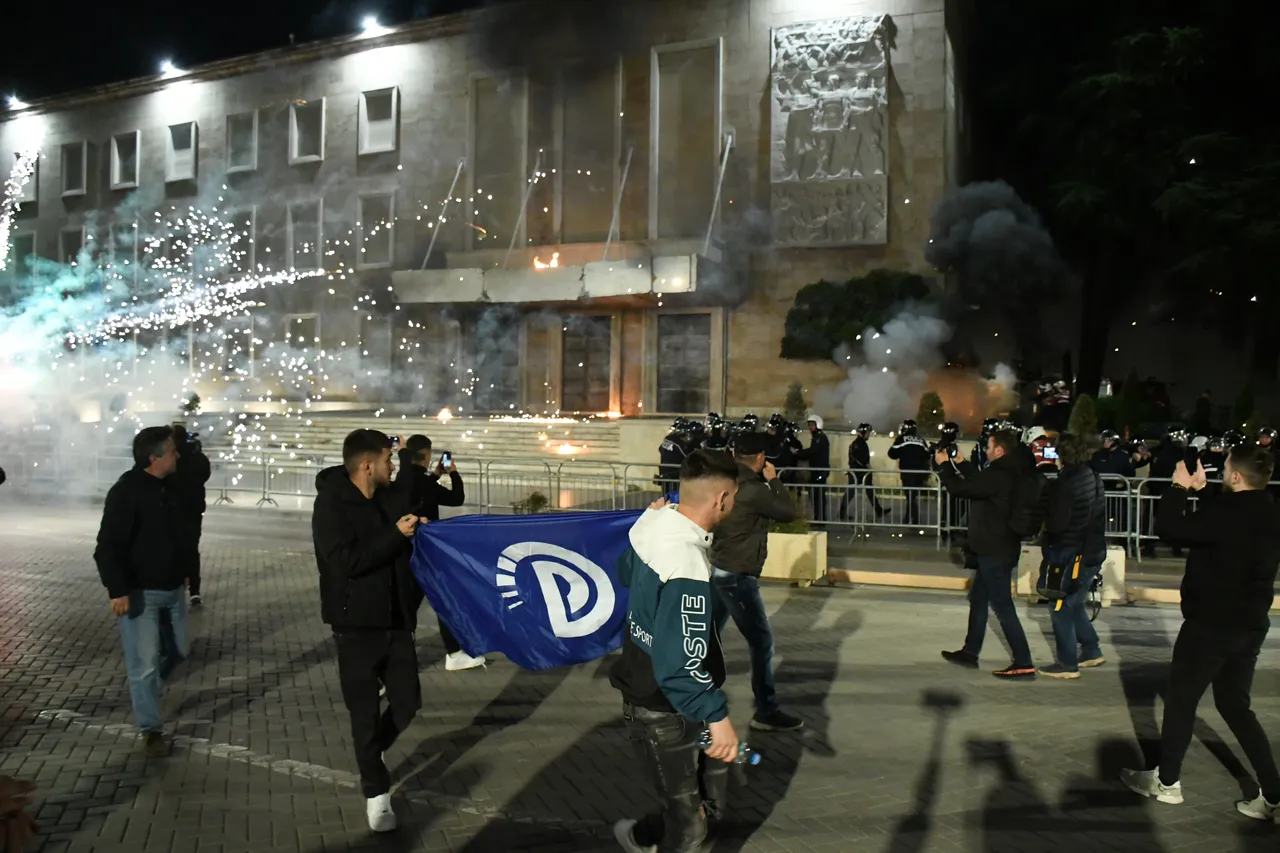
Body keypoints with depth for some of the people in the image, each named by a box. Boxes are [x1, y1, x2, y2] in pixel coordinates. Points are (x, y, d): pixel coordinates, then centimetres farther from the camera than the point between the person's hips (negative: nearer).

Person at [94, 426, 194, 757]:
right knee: (145, 663, -2)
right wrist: (118, 590, -22)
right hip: (139, 593, -8)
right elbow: (109, 547, -20)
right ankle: (151, 730, 11)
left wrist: (185, 571, 21)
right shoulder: (125, 492, -18)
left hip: (172, 589, 8)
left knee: (176, 652, 16)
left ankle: (144, 693, 42)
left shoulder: (172, 489, 6)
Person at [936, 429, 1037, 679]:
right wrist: (961, 464, 18)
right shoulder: (1008, 473, 7)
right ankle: (970, 652, 29)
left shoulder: (998, 476, -23)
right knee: (978, 599, 19)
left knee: (1002, 606, -5)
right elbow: (979, 482, 22)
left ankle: (1024, 663, -2)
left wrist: (943, 465, -5)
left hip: (995, 551, -10)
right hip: (997, 548, 10)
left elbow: (958, 489, -20)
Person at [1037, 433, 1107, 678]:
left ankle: (1067, 664, 6)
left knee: (1061, 608, 1)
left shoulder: (1064, 483, -19)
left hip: (1070, 555, -9)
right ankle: (1092, 651, 29)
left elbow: (1056, 523, -22)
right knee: (1074, 605, 22)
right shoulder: (1093, 478, 8)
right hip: (1093, 552, 9)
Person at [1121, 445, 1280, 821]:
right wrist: (1199, 491, 12)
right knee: (1235, 704, 17)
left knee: (1181, 699, 7)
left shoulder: (1227, 511, -23)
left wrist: (1180, 487, -9)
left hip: (1211, 623, -8)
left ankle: (1166, 782, 19)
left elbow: (1170, 528, -22)